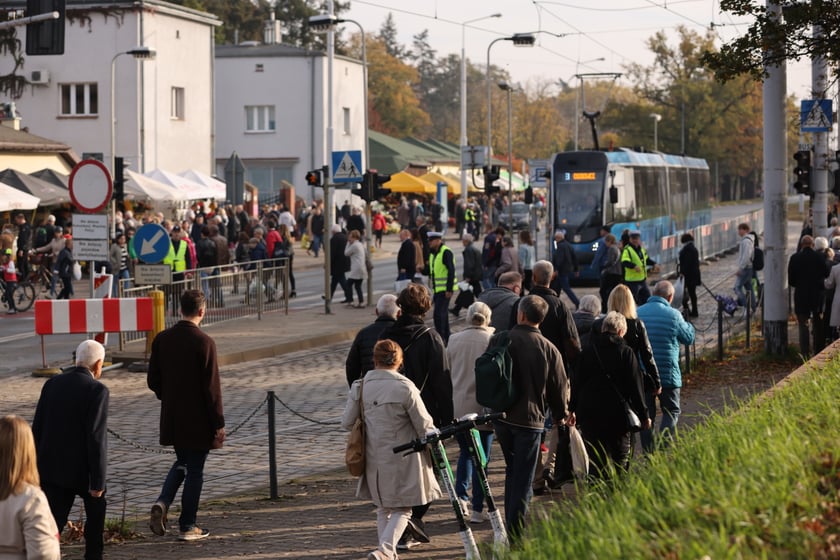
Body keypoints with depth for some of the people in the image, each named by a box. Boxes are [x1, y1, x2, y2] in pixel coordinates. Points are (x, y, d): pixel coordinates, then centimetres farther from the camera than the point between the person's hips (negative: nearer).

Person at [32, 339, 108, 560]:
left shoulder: (52, 384, 4)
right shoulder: (97, 390, -14)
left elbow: (37, 428, 7)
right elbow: (96, 438, -19)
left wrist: (36, 467, 16)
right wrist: (98, 481, -15)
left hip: (51, 468, 4)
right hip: (81, 470, -4)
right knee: (96, 508, 22)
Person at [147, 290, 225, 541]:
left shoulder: (162, 339, -1)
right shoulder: (204, 342, -17)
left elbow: (153, 380, 4)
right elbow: (212, 387, -16)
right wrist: (218, 424, -9)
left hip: (172, 417, 5)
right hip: (198, 421, -5)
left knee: (182, 462, 23)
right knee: (195, 470, 6)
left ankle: (162, 503, 1)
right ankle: (187, 527, 11)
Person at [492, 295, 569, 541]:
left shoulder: (497, 341, -3)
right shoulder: (549, 350, -10)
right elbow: (559, 387, -2)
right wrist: (562, 414, 17)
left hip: (500, 417, 4)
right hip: (530, 419, -3)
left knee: (512, 471, 22)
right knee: (523, 479, 2)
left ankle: (509, 527, 25)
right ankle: (515, 536, 1)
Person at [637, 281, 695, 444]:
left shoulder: (637, 314, 0)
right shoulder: (673, 315, -10)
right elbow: (689, 338, 4)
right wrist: (688, 326, 22)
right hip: (668, 374, -3)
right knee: (671, 411, 9)